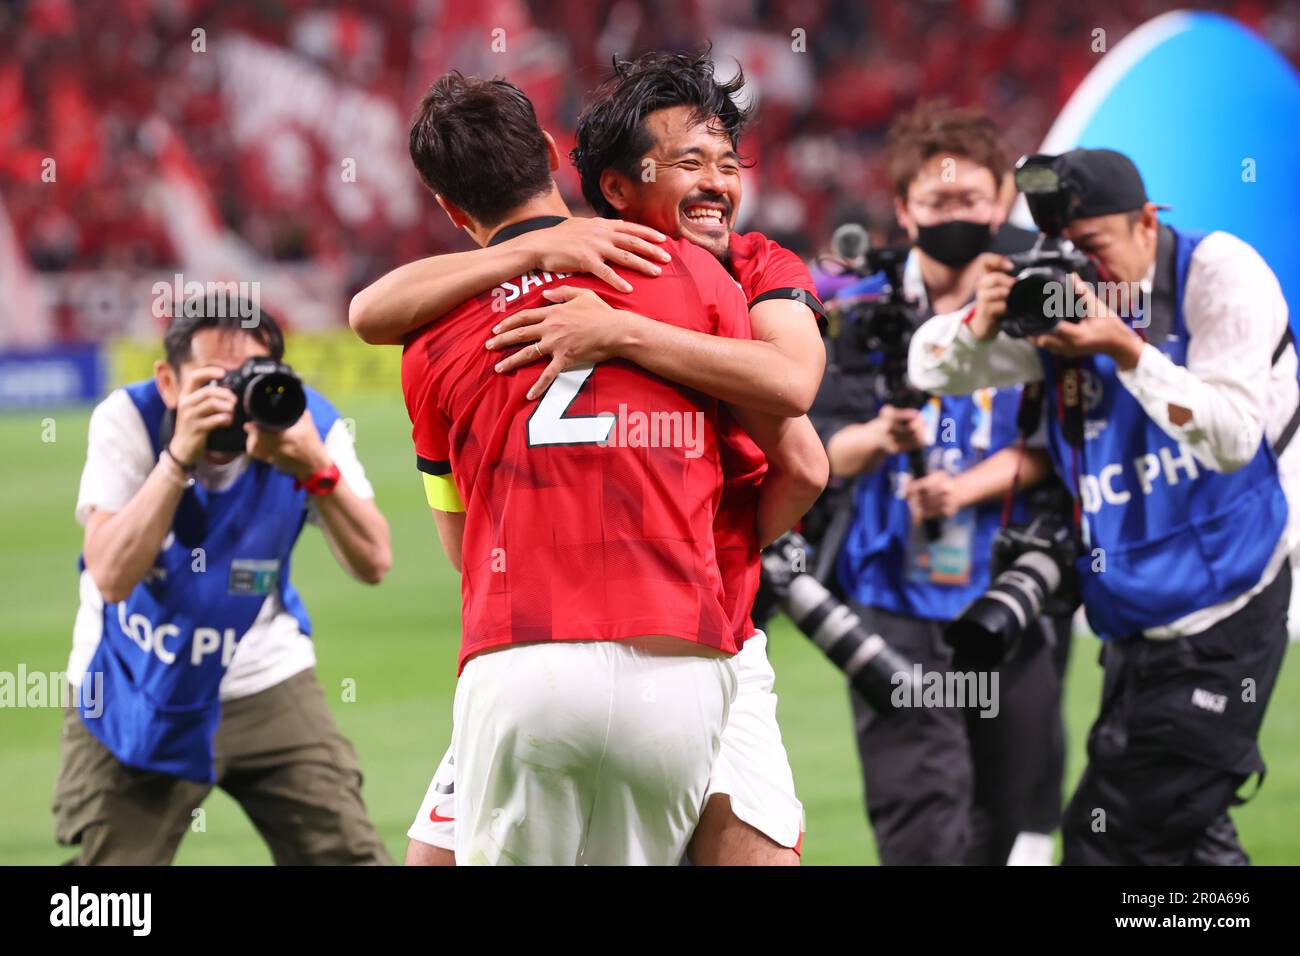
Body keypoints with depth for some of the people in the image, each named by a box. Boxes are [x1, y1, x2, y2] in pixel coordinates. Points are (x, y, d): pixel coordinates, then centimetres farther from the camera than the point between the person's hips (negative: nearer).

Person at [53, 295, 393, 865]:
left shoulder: (305, 424, -13)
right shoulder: (129, 420, -18)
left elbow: (373, 564, -20)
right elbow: (112, 577, -30)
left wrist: (317, 470, -36)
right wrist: (181, 455, -37)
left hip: (265, 684, 2)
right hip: (135, 694, -2)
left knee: (350, 857, -2)